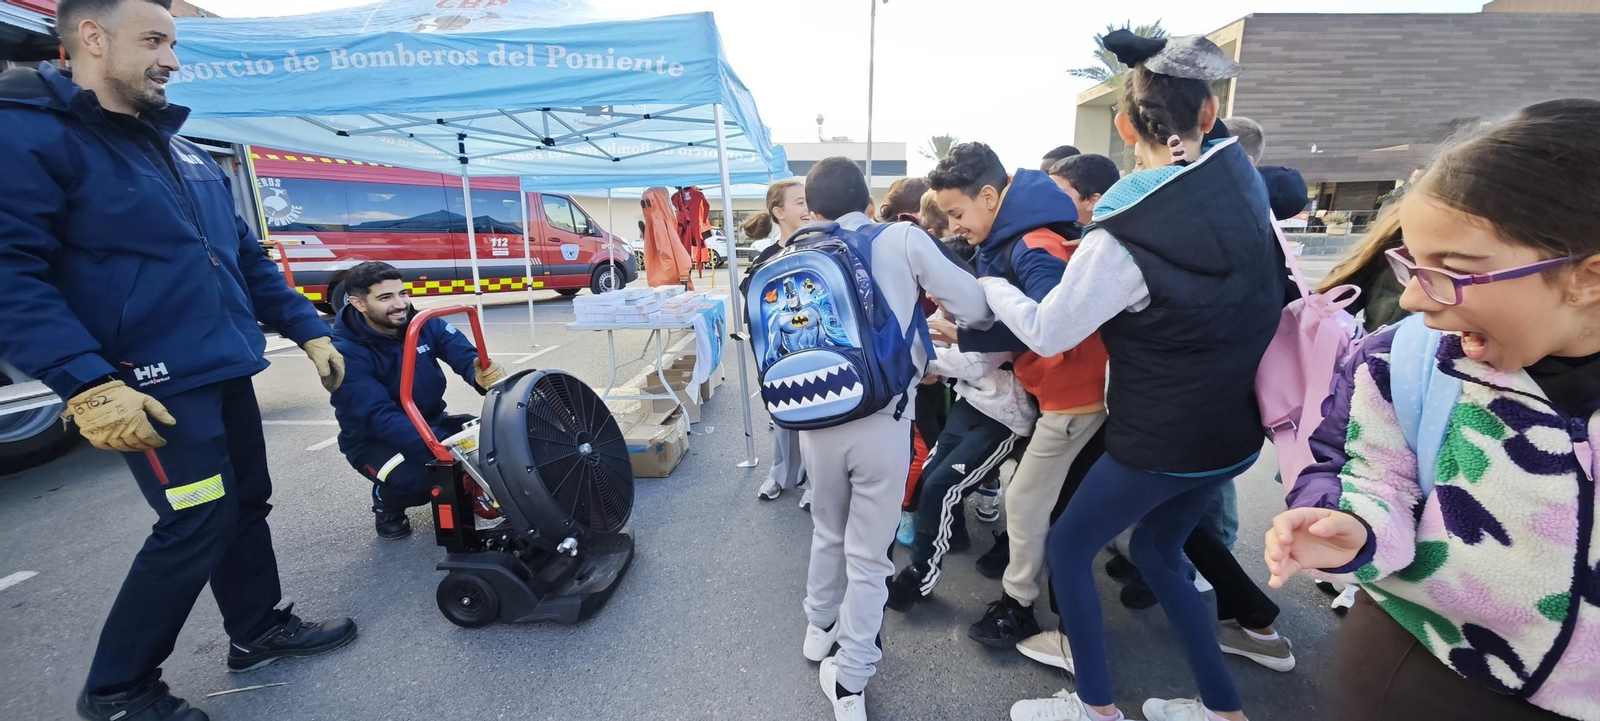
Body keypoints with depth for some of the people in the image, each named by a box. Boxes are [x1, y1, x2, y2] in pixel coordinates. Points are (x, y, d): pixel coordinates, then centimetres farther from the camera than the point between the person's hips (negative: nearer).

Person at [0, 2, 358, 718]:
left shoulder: (188, 154, 17)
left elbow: (249, 258, 20)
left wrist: (309, 330, 14)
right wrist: (84, 383, -25)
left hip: (227, 371, 8)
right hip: (156, 384, -8)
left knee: (247, 505, 15)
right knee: (198, 525, -4)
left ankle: (259, 628, 34)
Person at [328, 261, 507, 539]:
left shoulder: (424, 324, -8)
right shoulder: (345, 353, -22)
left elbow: (466, 355, -20)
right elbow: (379, 417, -32)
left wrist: (484, 375, -47)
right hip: (374, 439, -4)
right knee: (412, 478, -35)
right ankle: (387, 505, 4)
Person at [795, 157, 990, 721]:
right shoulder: (904, 238, 0)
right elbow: (977, 308, -4)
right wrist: (938, 316, 20)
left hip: (817, 419, 4)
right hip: (884, 420, -3)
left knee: (827, 532, 27)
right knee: (868, 553, 11)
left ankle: (820, 626, 47)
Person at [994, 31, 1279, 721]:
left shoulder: (1121, 239, -24)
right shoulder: (1244, 182, -4)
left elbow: (1046, 333, -14)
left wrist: (991, 286, 2)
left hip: (1160, 442, -7)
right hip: (1235, 430, 7)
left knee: (1068, 546, 13)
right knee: (1155, 548, 26)